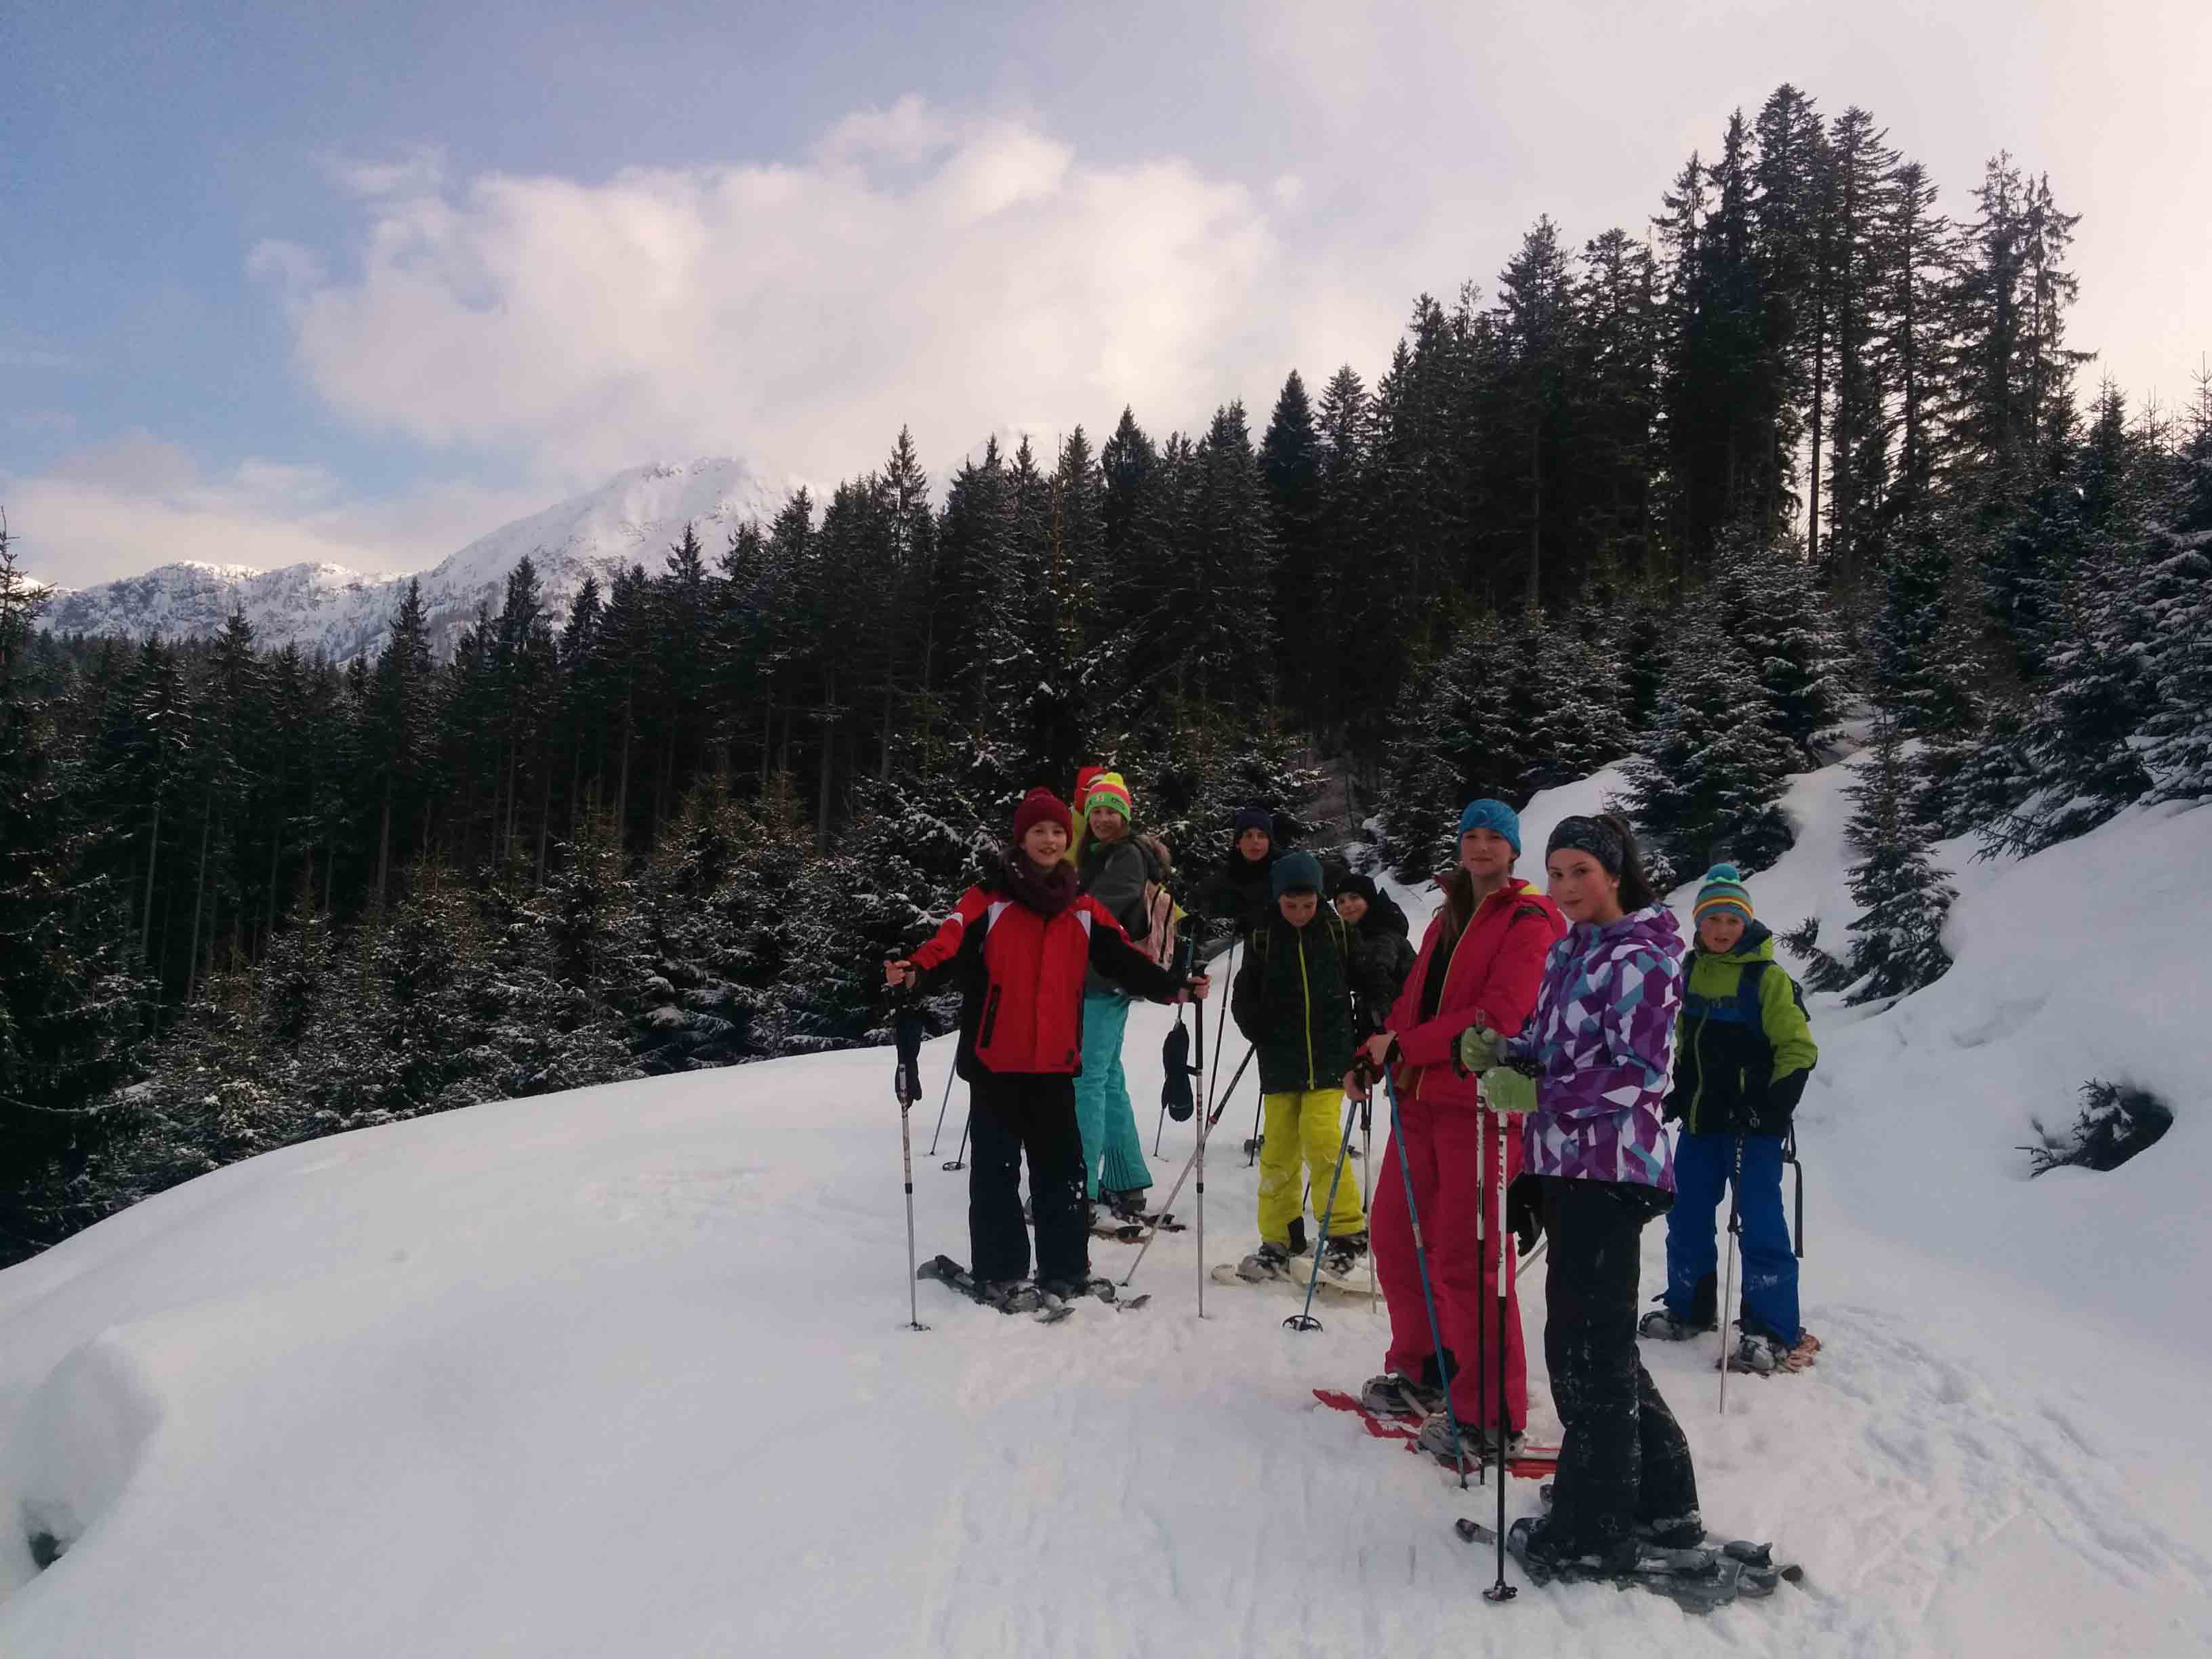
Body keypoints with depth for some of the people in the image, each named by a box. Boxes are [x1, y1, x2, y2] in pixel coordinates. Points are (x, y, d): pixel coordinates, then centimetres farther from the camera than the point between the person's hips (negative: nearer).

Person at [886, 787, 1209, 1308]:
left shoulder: (1084, 910, 10)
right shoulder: (988, 899, -3)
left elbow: (1124, 959, 7)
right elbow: (951, 943, -16)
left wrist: (1173, 987, -7)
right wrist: (914, 971, -36)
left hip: (1055, 1060, 4)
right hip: (995, 1059, -4)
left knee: (1061, 1165, 10)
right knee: (997, 1166, 3)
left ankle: (1065, 1267, 22)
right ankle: (1001, 1273, 12)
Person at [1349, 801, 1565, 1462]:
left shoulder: (1528, 920, -6)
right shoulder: (1449, 917, 19)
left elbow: (1499, 1013, -18)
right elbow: (1414, 998, 18)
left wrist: (1403, 1045, -18)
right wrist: (1377, 1052, 1)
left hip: (1483, 1105, -8)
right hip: (1423, 1097, 8)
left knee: (1464, 1259, -7)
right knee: (1395, 1238, 14)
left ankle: (1491, 1414, 4)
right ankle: (1422, 1370, 31)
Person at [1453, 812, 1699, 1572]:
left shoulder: (1642, 957, -11)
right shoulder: (1569, 952, 16)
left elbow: (1636, 1074, -18)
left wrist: (1536, 1094, -20)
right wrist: (1498, 1053, -1)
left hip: (1611, 1167, -9)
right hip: (1570, 1164, 9)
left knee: (1587, 1346, -4)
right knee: (1599, 1340, 16)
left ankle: (1594, 1528, 7)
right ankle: (1661, 1501, 30)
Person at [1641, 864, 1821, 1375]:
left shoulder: (1768, 977, -9)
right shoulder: (1691, 973, 9)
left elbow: (1798, 1050, -10)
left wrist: (1773, 1109, -18)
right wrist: (1675, 1093, 13)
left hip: (1751, 1125, -6)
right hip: (1699, 1121, 7)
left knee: (1760, 1222, -5)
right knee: (1687, 1217, 14)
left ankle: (1776, 1332, 3)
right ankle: (1687, 1309, 30)